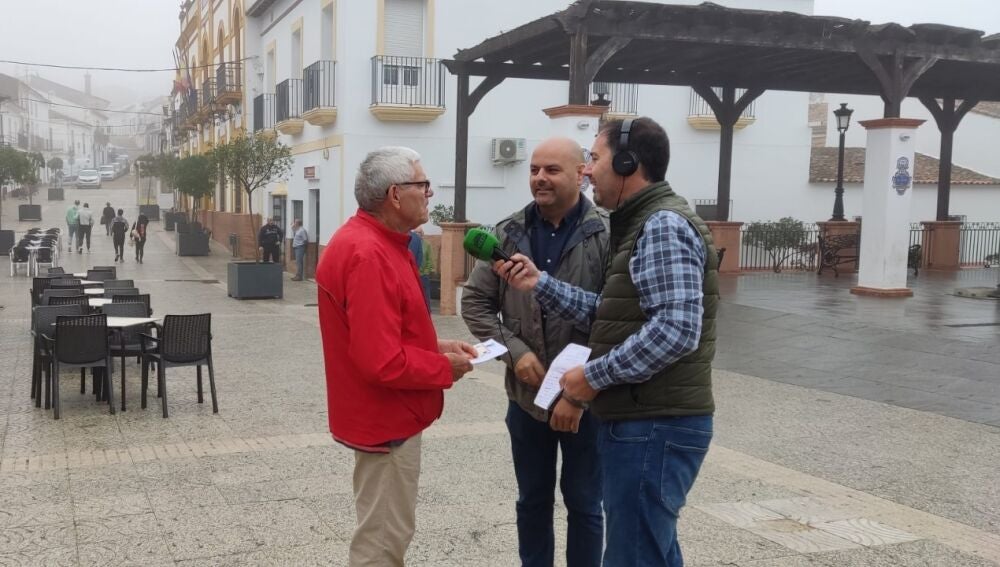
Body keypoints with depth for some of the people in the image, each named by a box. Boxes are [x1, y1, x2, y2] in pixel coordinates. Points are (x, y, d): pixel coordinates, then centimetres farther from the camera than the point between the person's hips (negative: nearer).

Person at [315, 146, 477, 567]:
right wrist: (445, 368, -15)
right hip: (386, 420, -10)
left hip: (386, 414, 10)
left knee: (384, 532, 23)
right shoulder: (369, 254, -26)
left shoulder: (372, 241, 7)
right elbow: (384, 362, -30)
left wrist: (435, 347, 4)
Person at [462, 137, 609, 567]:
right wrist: (515, 351, -11)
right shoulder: (508, 234, -1)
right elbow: (474, 302, 3)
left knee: (583, 504, 12)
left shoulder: (607, 235, -12)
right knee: (532, 500, 18)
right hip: (526, 395, 3)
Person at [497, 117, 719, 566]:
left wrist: (594, 375, -19)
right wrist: (540, 284, 8)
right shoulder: (641, 225, 16)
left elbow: (677, 330, -26)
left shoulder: (664, 225, -16)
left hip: (655, 426, -10)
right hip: (642, 421, 10)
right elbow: (613, 315, 14)